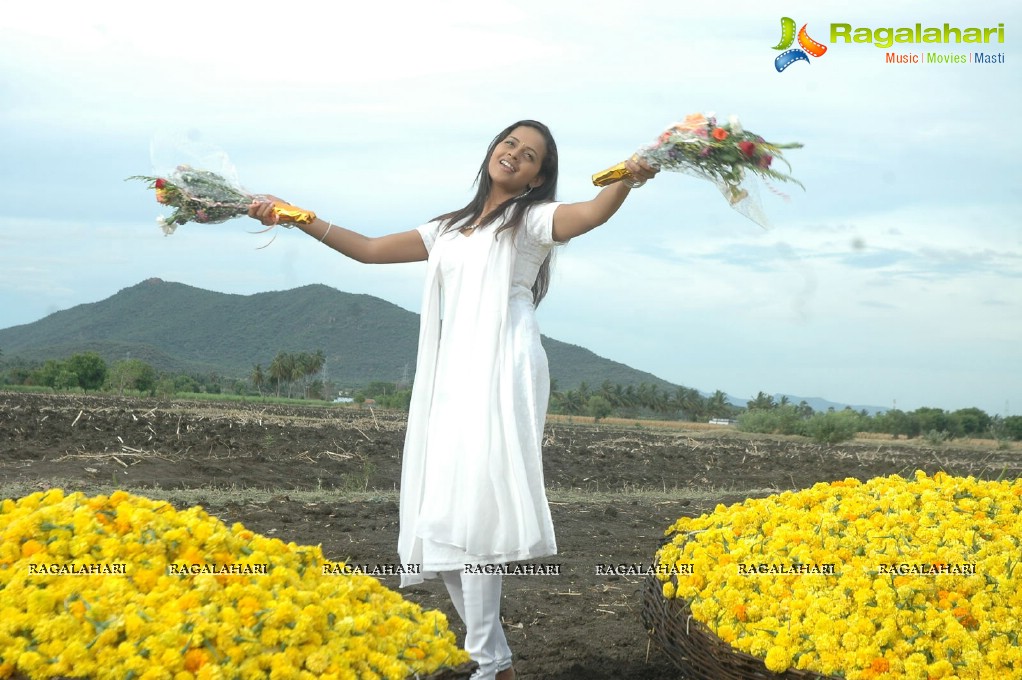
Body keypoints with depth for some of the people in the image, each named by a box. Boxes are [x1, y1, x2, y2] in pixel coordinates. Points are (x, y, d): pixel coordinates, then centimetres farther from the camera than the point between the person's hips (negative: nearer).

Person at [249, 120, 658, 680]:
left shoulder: (533, 219, 8)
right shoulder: (448, 230, 24)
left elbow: (593, 213, -12)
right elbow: (369, 249, 27)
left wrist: (628, 181, -33)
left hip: (503, 376, -6)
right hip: (449, 379, 6)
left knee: (472, 509, -17)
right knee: (440, 515, 0)